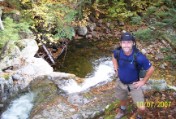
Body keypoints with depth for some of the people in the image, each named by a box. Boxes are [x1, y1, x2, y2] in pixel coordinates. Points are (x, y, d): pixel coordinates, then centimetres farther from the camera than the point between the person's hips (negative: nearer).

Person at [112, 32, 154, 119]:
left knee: (141, 108, -3)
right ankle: (122, 111, 63)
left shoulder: (139, 57, -33)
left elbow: (151, 69, -17)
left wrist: (143, 81, -12)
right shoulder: (118, 52, -21)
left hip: (133, 84, -3)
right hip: (120, 82, 3)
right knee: (122, 100, 29)